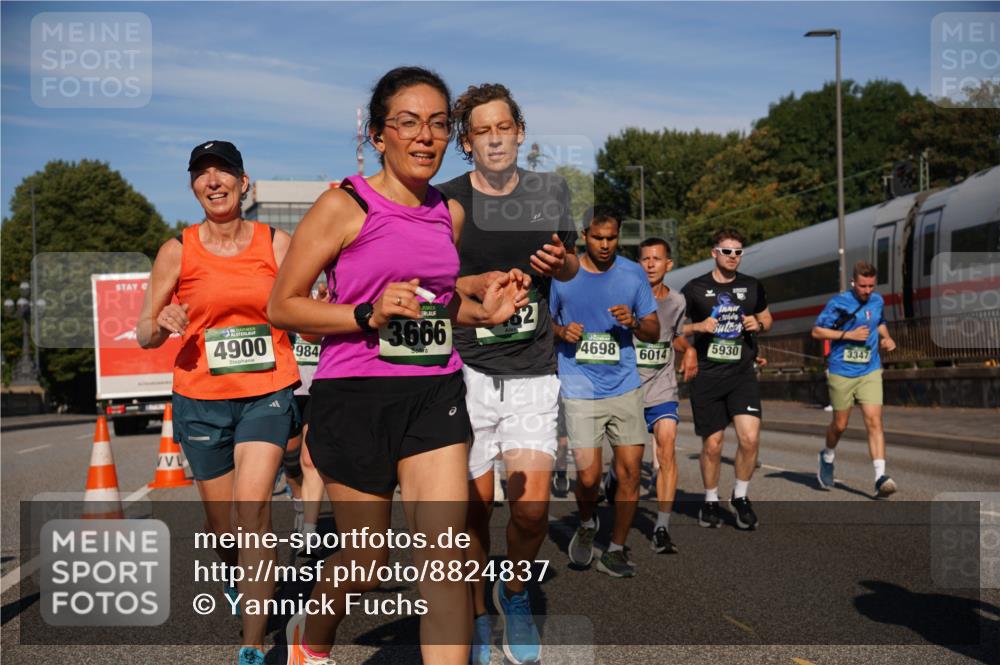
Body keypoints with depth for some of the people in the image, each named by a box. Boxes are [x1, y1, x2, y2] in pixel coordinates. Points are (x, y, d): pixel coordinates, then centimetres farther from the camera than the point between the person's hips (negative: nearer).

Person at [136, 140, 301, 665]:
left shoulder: (275, 243, 1)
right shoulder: (178, 251, 1)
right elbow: (144, 334, 5)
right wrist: (162, 326, -17)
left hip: (267, 395, -1)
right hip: (201, 399, 1)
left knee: (251, 510, -18)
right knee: (223, 527, 12)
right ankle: (239, 582, 48)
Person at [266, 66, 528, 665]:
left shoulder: (450, 213, 11)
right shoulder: (344, 206, -7)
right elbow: (282, 307, -7)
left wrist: (484, 311, 5)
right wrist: (369, 313, -21)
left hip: (436, 392, 4)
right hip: (356, 396, -4)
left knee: (445, 555, -6)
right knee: (367, 564, 9)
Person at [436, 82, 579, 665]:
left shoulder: (551, 191, 6)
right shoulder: (445, 201, -3)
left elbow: (570, 266, 20)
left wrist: (561, 262, -4)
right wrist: (475, 285, -17)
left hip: (533, 374, 2)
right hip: (467, 371, -1)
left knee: (532, 508, -8)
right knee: (475, 506, 5)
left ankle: (515, 593, 22)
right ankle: (477, 618, 26)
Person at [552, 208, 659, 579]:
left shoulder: (633, 274, 5)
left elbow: (654, 331, 9)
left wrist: (634, 322, -12)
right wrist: (561, 332, -11)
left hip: (624, 387, 2)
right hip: (579, 390, -2)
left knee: (630, 470, -1)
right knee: (589, 475, -8)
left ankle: (615, 551, 16)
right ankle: (587, 524, 25)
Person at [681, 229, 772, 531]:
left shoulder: (753, 287, 8)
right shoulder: (695, 288, 0)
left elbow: (767, 318, 22)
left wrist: (758, 324, -1)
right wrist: (698, 327, -14)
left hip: (742, 373, 1)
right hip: (707, 376, -1)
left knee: (750, 438, -14)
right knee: (712, 444, 3)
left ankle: (740, 496, 8)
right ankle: (711, 501, 25)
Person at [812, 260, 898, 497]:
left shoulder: (878, 301, 6)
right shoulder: (839, 302, -9)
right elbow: (816, 331, -8)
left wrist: (886, 338, 6)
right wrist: (849, 335, -17)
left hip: (870, 372, 3)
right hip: (841, 373, -3)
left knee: (874, 421, -12)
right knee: (840, 424, 10)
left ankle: (880, 477, -17)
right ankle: (827, 457, 40)